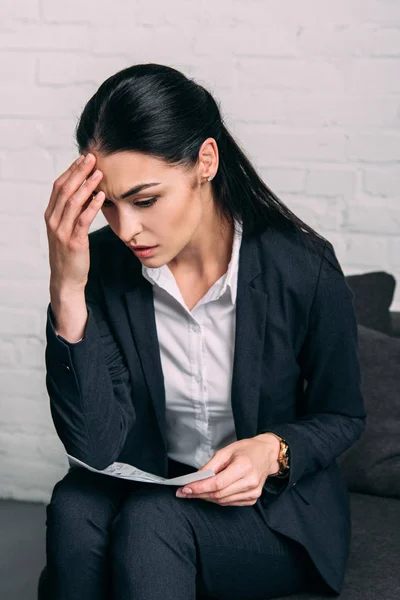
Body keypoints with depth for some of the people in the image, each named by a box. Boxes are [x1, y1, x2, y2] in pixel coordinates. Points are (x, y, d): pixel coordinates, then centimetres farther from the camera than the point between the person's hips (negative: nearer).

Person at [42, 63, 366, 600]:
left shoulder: (303, 269, -17)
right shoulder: (104, 264, -11)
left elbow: (342, 416, 0)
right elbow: (96, 447, -19)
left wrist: (276, 451, -23)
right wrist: (67, 289, -27)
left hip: (277, 508, -2)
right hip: (151, 489, 3)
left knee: (153, 518, -32)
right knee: (75, 505, -29)